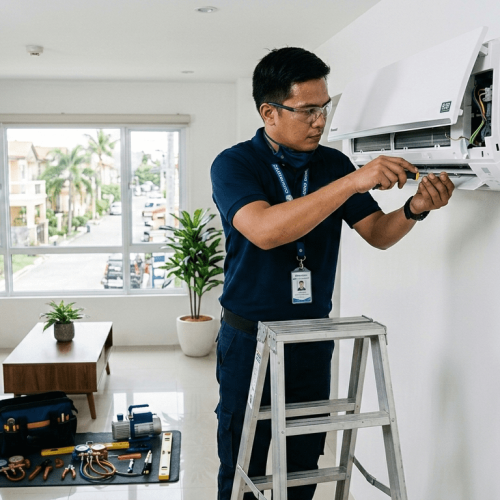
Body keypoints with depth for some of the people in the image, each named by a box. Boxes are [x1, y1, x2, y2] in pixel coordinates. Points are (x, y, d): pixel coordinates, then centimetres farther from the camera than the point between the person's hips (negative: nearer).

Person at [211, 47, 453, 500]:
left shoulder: (334, 164, 3)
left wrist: (414, 209, -19)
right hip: (249, 338, -3)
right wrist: (352, 182, -33)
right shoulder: (234, 164, -11)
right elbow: (265, 230, -29)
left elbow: (377, 233, 3)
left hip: (313, 337, 4)